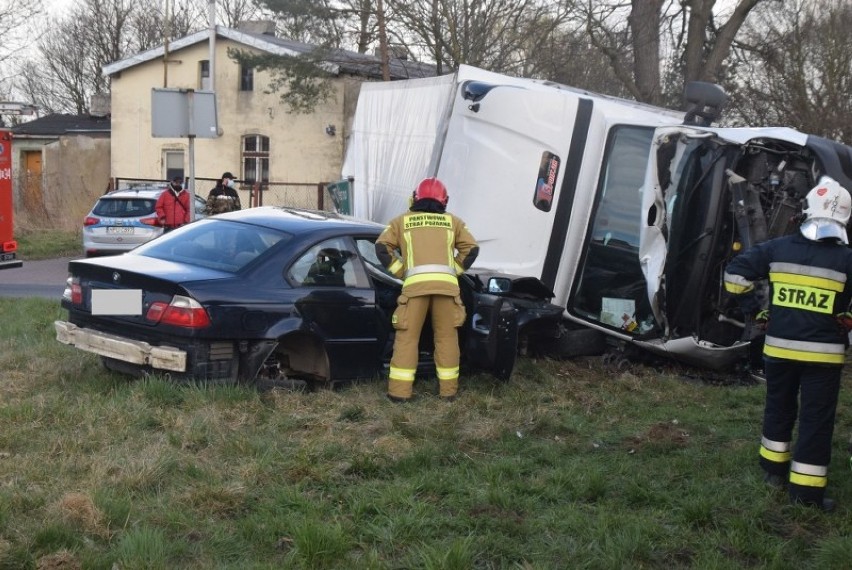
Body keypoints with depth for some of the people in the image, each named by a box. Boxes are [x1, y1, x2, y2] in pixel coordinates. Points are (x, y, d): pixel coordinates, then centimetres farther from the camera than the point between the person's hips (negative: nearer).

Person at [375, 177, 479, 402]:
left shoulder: (402, 221, 20)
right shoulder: (452, 221, 22)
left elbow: (382, 247, 8)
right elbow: (472, 249, 14)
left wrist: (401, 272, 14)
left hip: (415, 283, -1)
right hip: (446, 283, 1)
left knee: (407, 337, 5)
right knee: (446, 336, 12)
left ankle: (400, 390, 3)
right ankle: (448, 389, 16)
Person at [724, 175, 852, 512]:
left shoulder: (778, 249, -1)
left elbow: (735, 272, 0)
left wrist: (753, 309, 8)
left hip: (779, 347, 3)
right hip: (823, 353, -3)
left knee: (778, 408, 21)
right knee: (816, 419, 4)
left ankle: (774, 469, 33)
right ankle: (806, 488, 6)